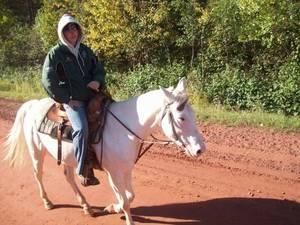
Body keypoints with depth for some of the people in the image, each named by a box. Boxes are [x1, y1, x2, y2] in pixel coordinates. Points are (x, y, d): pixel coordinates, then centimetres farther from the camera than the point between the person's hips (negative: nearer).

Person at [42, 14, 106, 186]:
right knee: (82, 128, -28)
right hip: (72, 99, -6)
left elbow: (99, 69, 18)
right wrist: (66, 99, -12)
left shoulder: (86, 50, 13)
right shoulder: (56, 53, -3)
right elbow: (48, 81, -8)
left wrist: (98, 81, -6)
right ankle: (84, 171, -16)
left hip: (92, 96, 7)